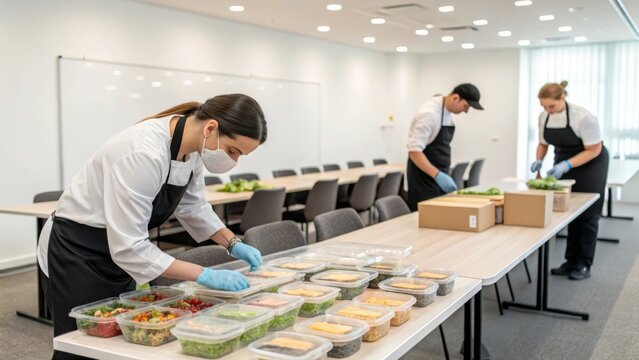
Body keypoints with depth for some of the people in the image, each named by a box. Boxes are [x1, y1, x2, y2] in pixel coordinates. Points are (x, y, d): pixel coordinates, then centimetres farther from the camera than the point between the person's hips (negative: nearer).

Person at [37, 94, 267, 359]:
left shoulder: (193, 147, -9)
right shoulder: (144, 154, -35)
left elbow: (192, 204, 9)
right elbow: (129, 247, -33)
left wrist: (233, 244, -3)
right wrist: (205, 276, -32)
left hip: (116, 252, 8)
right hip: (77, 255, -8)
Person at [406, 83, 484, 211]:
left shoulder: (447, 112, 9)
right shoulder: (430, 113, -19)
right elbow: (414, 151, -23)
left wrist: (442, 175, 15)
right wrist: (437, 175, -28)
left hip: (438, 176, 9)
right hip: (424, 178, -9)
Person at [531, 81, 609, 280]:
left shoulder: (582, 117, -26)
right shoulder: (544, 116, -9)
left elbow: (594, 150, -22)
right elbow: (543, 143, 6)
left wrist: (566, 166, -32)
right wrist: (539, 160, -14)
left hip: (589, 164, -5)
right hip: (564, 163, 5)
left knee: (586, 214, -1)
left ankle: (584, 265, 7)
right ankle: (571, 261, 13)